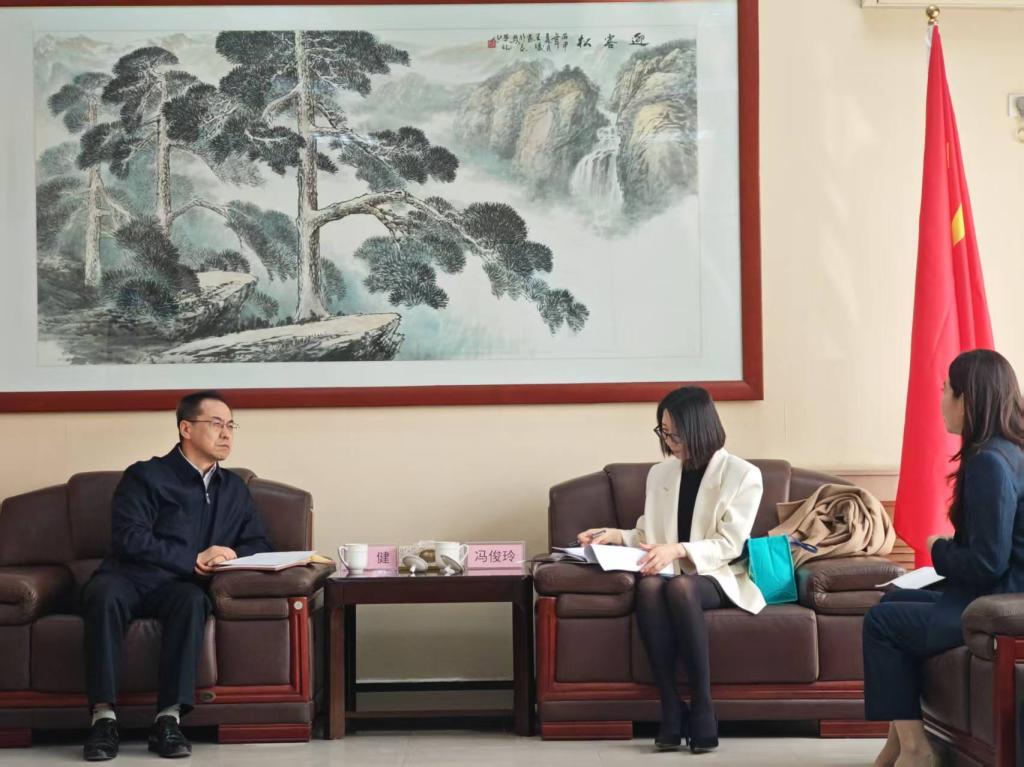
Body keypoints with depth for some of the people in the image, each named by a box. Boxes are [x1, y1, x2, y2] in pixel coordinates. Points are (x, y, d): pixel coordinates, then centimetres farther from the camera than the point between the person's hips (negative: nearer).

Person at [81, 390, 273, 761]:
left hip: (179, 588, 3)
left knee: (193, 600, -34)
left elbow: (260, 543, 21)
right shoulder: (145, 476, 4)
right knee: (104, 593, -38)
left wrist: (231, 555, -3)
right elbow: (130, 538, -9)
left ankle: (168, 719, -37)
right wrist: (194, 560, -14)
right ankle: (104, 716, -37)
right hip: (130, 579, -2)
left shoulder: (234, 489, 20)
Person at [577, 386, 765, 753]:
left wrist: (679, 550, -24)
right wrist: (616, 535, -3)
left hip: (718, 578, -3)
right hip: (669, 573, 3)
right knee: (648, 586, -34)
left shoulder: (743, 475, -1)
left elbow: (730, 545, -9)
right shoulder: (659, 474, 14)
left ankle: (702, 709, -33)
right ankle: (670, 709, -34)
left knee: (681, 586, -38)